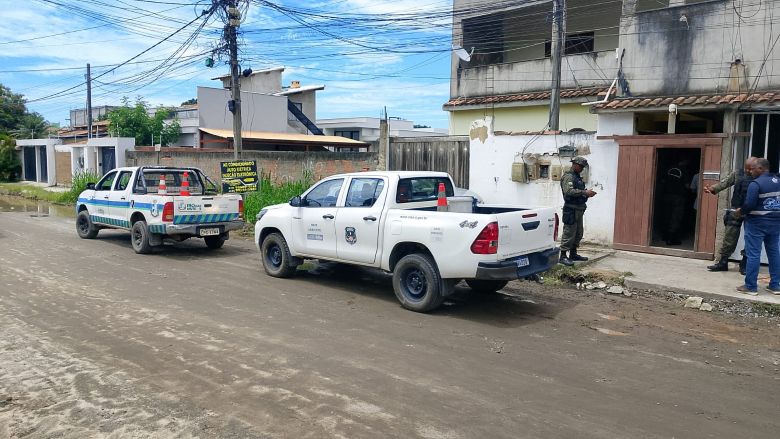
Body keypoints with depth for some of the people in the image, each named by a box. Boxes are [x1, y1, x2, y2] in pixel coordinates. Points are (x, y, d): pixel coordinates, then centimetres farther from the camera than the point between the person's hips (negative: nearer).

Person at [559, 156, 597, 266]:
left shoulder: (578, 177, 19)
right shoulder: (568, 177, -12)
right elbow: (569, 191, -26)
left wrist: (587, 193, 7)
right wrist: (585, 192, -27)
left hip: (579, 210, 10)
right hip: (571, 210, -10)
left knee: (578, 233, 15)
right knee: (569, 233, -8)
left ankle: (573, 254, 25)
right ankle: (563, 256, -3)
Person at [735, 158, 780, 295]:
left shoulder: (756, 183, -16)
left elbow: (749, 205, -20)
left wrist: (740, 211, -2)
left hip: (757, 222, -7)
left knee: (753, 254, -3)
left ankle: (751, 286, 0)